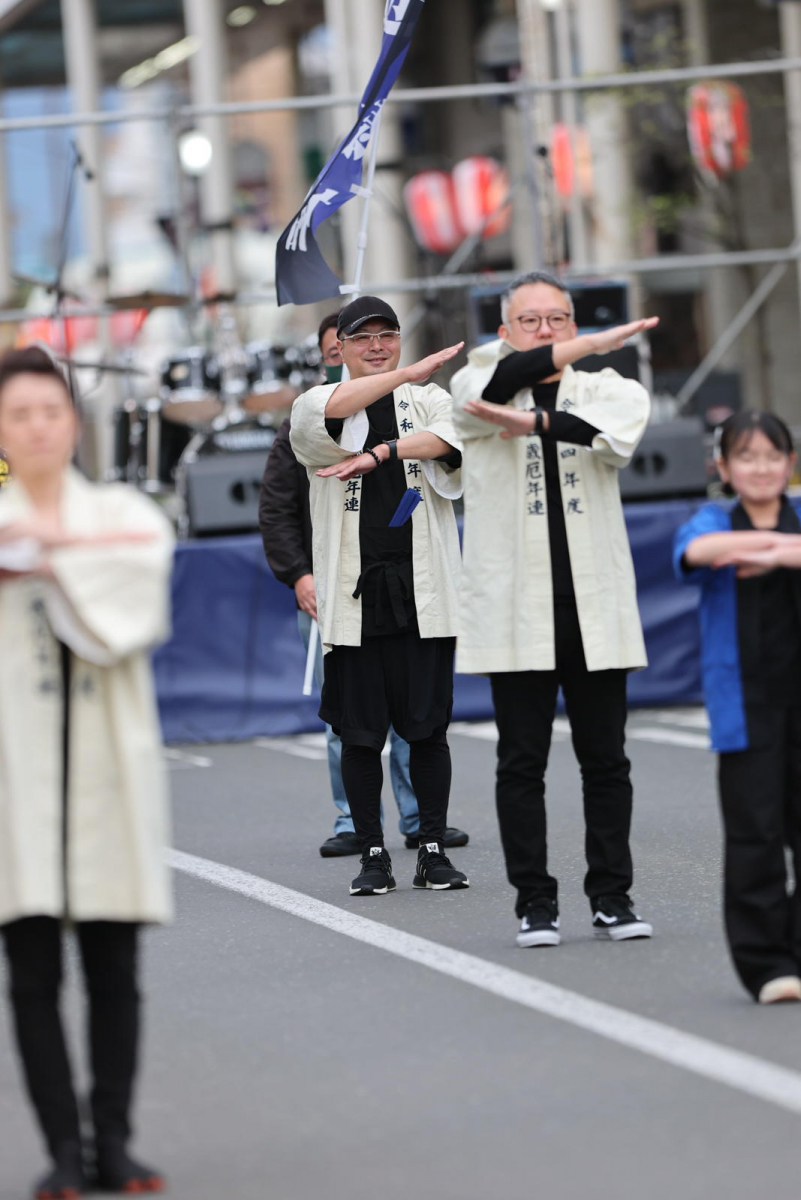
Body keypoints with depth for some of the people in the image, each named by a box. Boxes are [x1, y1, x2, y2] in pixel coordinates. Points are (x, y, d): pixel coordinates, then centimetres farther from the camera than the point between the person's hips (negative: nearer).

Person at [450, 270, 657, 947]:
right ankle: (535, 903, 7)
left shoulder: (608, 389, 8)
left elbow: (614, 432, -15)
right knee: (522, 761, 0)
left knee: (605, 759, 5)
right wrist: (596, 343, -9)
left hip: (595, 606, 1)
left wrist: (533, 421, -26)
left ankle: (612, 898, 13)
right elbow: (506, 375, -18)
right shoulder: (480, 389, 6)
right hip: (517, 608, -1)